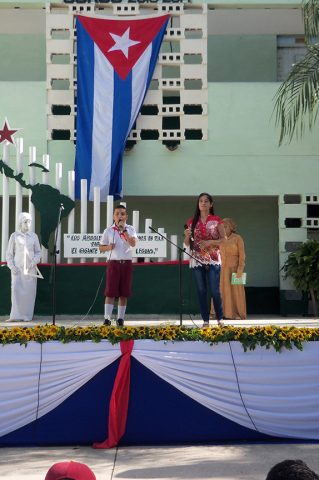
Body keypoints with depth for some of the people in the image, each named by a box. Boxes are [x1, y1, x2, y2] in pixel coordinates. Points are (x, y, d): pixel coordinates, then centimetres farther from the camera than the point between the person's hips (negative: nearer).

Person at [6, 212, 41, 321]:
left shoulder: (33, 236, 6)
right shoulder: (14, 236, 2)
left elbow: (38, 252, 10)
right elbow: (9, 253, 5)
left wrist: (34, 261, -9)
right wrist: (11, 266, -6)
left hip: (30, 268, 1)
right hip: (17, 268, -1)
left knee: (29, 291, -1)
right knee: (16, 290, -9)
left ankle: (27, 315, 6)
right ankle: (16, 315, -4)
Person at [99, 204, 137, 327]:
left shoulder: (130, 229, 4)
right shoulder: (108, 231, 3)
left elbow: (133, 243, -14)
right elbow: (101, 248, 8)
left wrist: (123, 229, -15)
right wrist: (108, 247, -13)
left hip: (127, 263, 1)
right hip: (114, 263, -1)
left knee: (124, 293, 4)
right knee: (110, 292, -7)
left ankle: (120, 319, 12)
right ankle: (107, 319, -8)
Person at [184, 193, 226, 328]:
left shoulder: (216, 220, 2)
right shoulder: (192, 221, 9)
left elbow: (224, 239, 0)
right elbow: (187, 243, 12)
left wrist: (210, 242, -14)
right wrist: (187, 236, -10)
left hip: (213, 259, -3)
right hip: (197, 260, 3)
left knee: (214, 291, -6)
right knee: (201, 291, 3)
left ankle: (220, 318, 8)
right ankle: (205, 320, 8)